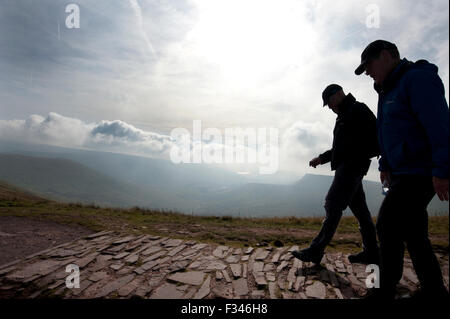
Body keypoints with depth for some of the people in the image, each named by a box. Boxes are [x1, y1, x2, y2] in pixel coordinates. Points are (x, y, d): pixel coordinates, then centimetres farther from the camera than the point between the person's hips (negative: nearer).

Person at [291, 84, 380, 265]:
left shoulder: (357, 109, -4)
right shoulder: (343, 117, 25)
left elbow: (376, 138, -13)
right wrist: (321, 158, 18)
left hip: (352, 166, -10)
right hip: (346, 167, 10)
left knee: (333, 206, -12)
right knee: (360, 209, 10)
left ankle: (316, 251, -10)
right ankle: (371, 253, 16)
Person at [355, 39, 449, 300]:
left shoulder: (418, 78, -11)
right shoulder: (389, 91, 19)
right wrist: (386, 165, 18)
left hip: (420, 171, -10)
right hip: (403, 172, 10)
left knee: (388, 226, -11)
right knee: (412, 233, 11)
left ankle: (385, 292, 2)